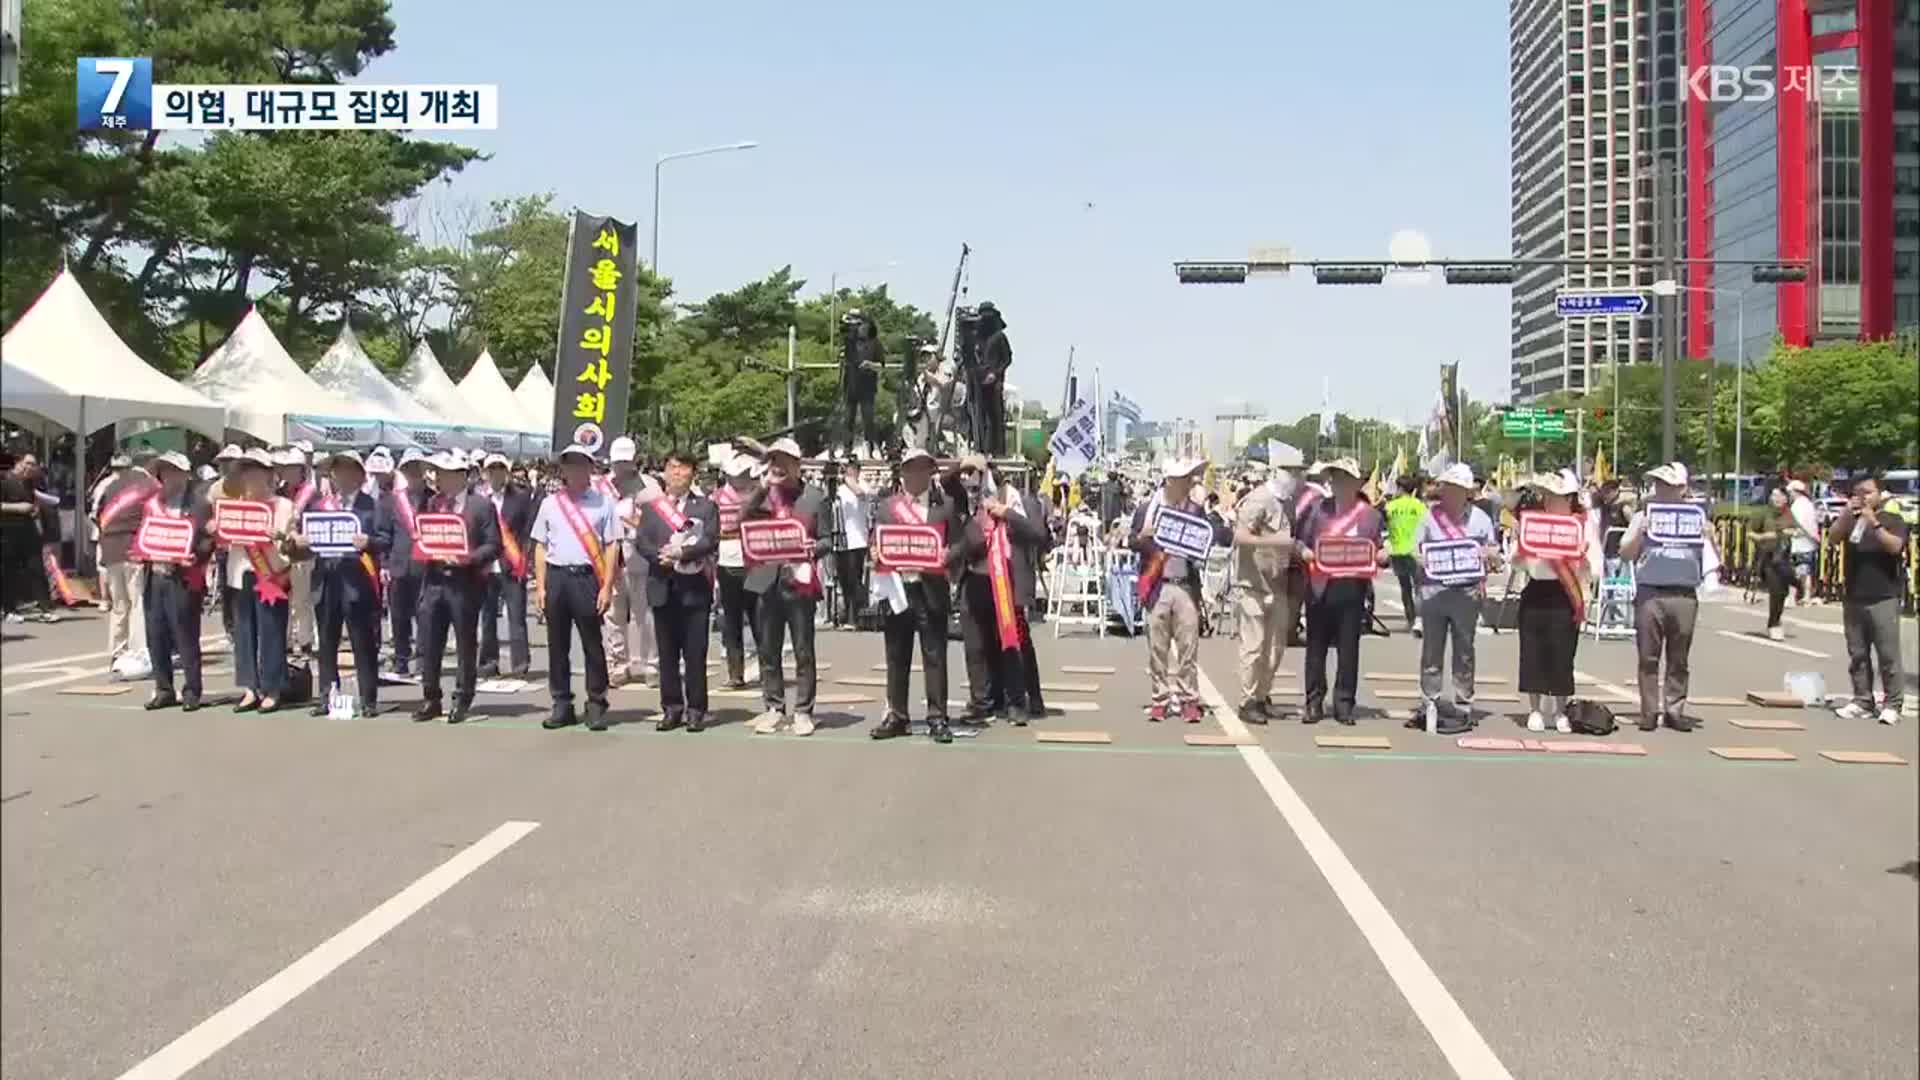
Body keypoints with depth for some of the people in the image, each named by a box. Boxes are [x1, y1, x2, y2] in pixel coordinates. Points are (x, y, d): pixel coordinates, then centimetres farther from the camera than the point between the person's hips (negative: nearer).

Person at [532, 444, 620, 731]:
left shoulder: (603, 502, 5)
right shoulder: (549, 503, 12)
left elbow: (611, 547, 1)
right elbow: (540, 546, 12)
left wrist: (607, 587, -6)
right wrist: (540, 586, 3)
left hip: (587, 577, -3)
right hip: (556, 577, 3)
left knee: (592, 644, -1)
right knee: (557, 644, 6)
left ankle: (596, 706, 6)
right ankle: (562, 706, 13)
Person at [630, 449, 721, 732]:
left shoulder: (706, 506, 7)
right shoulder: (650, 506, 13)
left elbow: (710, 541, -6)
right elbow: (641, 542, 4)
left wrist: (681, 553, -18)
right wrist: (662, 556, -14)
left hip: (695, 587, -2)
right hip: (663, 587, 2)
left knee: (695, 653, -1)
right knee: (667, 653, 6)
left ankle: (696, 709, 4)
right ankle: (671, 708, 12)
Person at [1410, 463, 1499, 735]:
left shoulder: (1479, 517, 7)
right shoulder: (1429, 516, 6)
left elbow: (1494, 549, 13)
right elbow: (1414, 547, 6)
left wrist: (1487, 553, -10)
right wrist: (1422, 559, -15)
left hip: (1467, 592, 0)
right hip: (1433, 590, 1)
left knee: (1464, 651, 4)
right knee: (1431, 650, 5)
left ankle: (1463, 707, 11)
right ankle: (1430, 705, 12)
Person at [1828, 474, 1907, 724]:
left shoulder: (1892, 519, 2)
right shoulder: (1851, 520, 12)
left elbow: (1895, 546, -15)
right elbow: (1833, 538, -4)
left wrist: (1874, 523, -22)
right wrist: (1846, 514, -17)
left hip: (1883, 598, -4)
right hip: (1853, 598, 4)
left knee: (1888, 655, -5)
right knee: (1857, 655, 7)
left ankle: (1892, 705, -1)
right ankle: (1862, 701, 14)